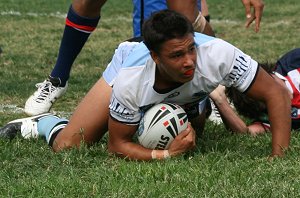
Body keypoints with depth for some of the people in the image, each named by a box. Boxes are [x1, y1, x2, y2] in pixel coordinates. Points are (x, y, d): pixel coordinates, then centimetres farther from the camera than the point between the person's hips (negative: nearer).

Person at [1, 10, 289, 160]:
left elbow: (276, 94, -40)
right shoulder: (129, 82, -44)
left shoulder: (217, 55, -47)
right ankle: (43, 124, 25)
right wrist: (166, 155, -46)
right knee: (66, 146, -8)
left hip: (187, 96, 2)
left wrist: (279, 159, -47)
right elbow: (118, 145, -30)